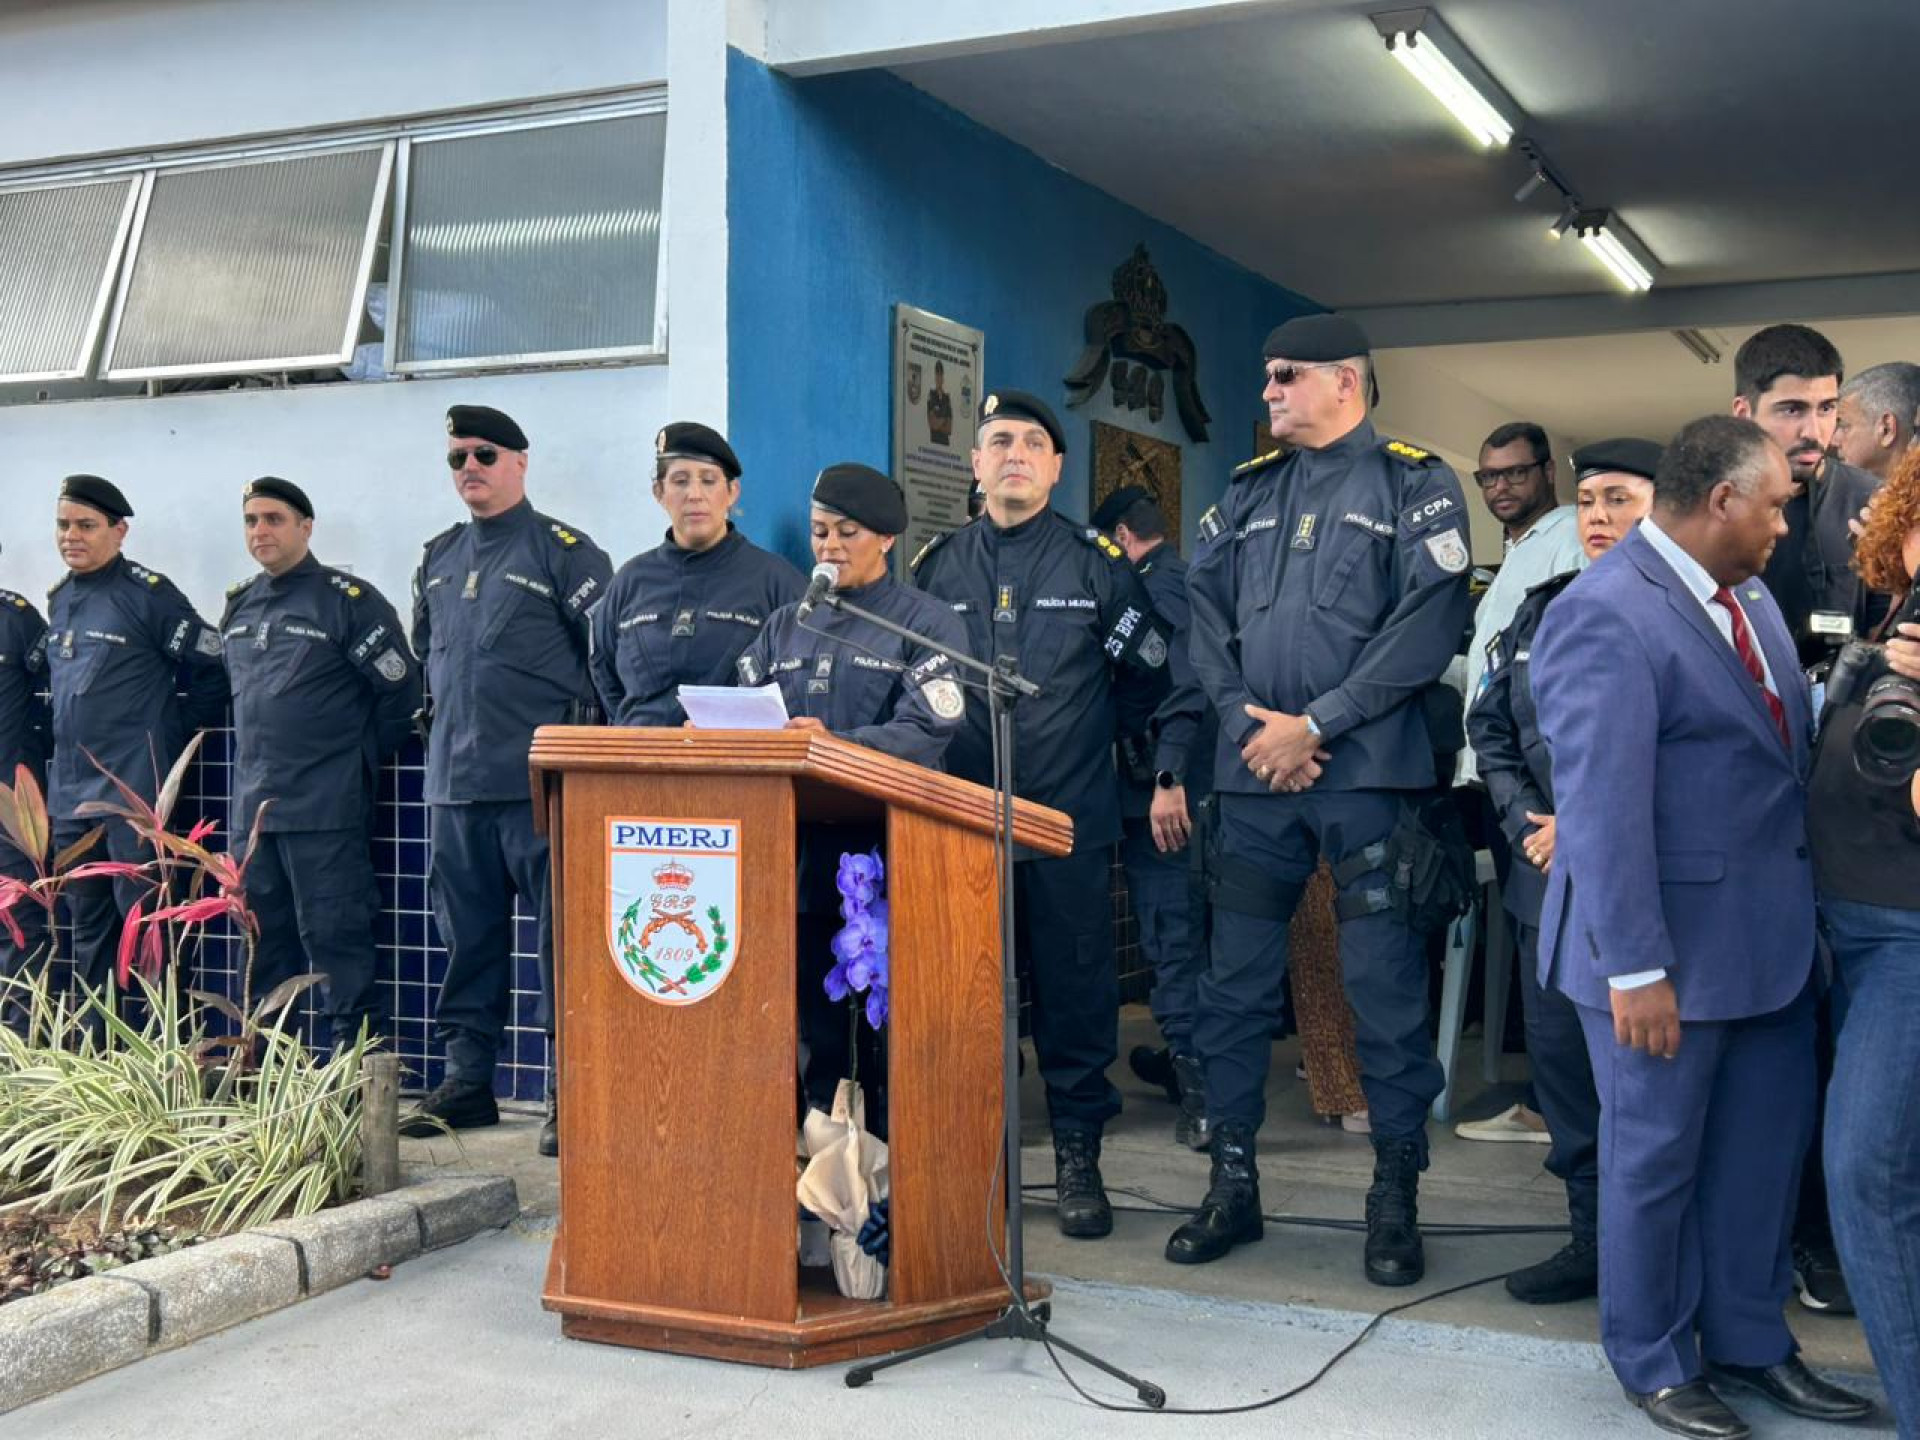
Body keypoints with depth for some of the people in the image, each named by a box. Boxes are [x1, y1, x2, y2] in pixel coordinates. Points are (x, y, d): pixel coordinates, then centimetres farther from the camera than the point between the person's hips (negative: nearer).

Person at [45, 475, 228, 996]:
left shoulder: (148, 593, -8)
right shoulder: (59, 599, 13)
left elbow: (213, 667, -9)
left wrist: (175, 731, -4)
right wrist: (69, 733, 15)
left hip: (133, 791, -7)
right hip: (68, 793, 8)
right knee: (88, 923, 14)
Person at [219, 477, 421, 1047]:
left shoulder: (348, 599, -7)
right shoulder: (238, 606, 14)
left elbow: (399, 688, -7)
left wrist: (359, 760, -1)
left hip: (325, 808, -7)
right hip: (252, 805, 7)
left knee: (335, 938, -7)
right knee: (264, 945, 13)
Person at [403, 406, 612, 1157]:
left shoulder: (561, 550, -2)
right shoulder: (438, 559, 17)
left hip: (540, 785, -6)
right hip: (454, 785, 6)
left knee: (562, 937, -5)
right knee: (467, 939, 12)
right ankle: (466, 1080, 21)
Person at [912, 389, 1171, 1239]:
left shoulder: (1095, 562, 5)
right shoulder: (937, 565, 11)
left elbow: (1149, 668, 11)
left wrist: (1098, 732, 8)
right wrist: (935, 757, 10)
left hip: (1069, 818, -2)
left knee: (1075, 992, 0)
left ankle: (1078, 1159, 10)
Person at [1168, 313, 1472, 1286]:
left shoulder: (1415, 485, 1)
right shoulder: (1249, 491, 16)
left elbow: (1428, 622, -10)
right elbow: (1205, 611, 10)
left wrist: (1315, 724, -13)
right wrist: (1246, 719, -6)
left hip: (1368, 772, -5)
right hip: (1254, 770, 5)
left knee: (1386, 986, -1)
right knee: (1235, 982, 7)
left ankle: (1396, 1197, 11)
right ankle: (1232, 1185, 18)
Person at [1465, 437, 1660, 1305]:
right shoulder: (1543, 610, 14)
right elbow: (1491, 728, 16)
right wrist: (1528, 823, 2)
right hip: (1548, 878, 6)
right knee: (1560, 1053, 11)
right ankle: (1594, 1234, 24)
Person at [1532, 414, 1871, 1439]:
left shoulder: (1748, 596, 9)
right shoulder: (1606, 615, -19)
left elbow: (1787, 749, 15)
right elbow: (1602, 804, -22)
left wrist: (1807, 908, 6)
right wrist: (1634, 969, -22)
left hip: (1773, 936, 8)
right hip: (1672, 947, -8)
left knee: (1767, 1147, 18)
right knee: (1656, 1157, 9)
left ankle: (1749, 1341, 36)